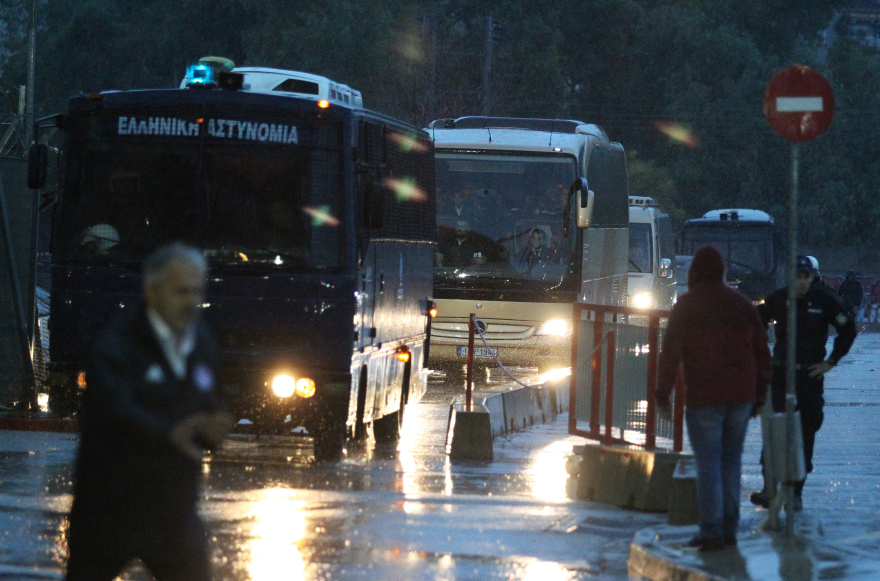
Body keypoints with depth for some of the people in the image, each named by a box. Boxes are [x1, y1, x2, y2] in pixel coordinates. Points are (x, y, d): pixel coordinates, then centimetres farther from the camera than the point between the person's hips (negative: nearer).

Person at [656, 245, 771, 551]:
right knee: (731, 460, 12)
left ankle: (712, 531, -8)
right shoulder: (741, 303, 8)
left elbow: (670, 353, -9)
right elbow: (762, 351, 11)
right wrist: (760, 393, 17)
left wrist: (662, 395, -3)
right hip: (741, 395, 5)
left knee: (708, 463, -3)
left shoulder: (687, 305, -5)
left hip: (704, 397, -4)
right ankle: (729, 529, 12)